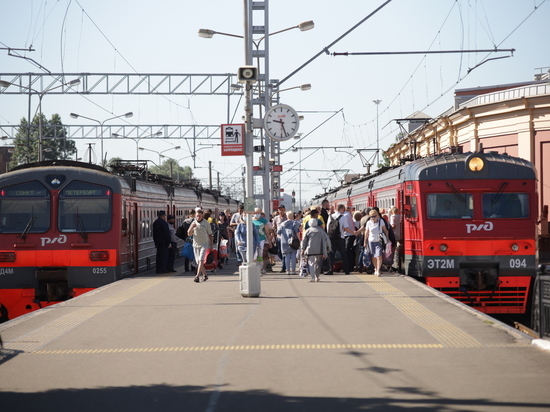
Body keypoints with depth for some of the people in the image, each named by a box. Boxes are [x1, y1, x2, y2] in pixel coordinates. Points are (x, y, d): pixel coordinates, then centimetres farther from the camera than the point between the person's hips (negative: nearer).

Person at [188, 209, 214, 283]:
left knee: (201, 260, -17)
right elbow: (189, 234, 3)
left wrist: (211, 244, 3)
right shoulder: (193, 223, 5)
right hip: (196, 244, 4)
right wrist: (192, 227, -16)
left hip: (204, 244, -4)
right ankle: (205, 274, 23)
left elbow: (210, 234, 6)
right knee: (198, 262, 7)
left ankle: (197, 276, -23)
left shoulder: (206, 223, -1)